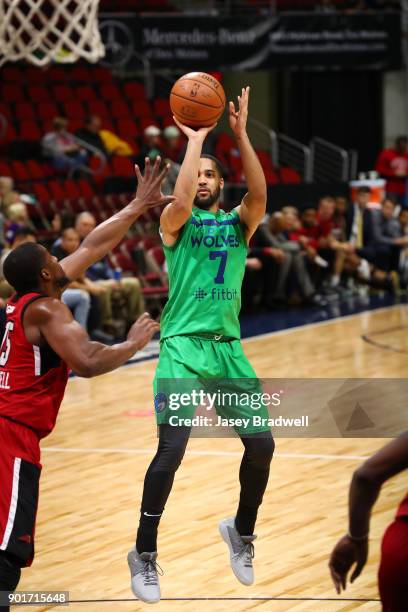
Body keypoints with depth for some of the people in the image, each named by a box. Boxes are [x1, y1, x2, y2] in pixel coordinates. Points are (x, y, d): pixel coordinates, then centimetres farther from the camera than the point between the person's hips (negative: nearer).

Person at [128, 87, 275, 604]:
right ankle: (144, 555, -1)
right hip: (183, 346, -4)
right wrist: (195, 138, -15)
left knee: (261, 443, -1)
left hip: (228, 346, 4)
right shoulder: (176, 222, 3)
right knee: (172, 448, -14)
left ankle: (241, 533, 24)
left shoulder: (239, 223, 12)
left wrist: (240, 133, -16)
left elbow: (260, 194, -9)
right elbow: (181, 202, -21)